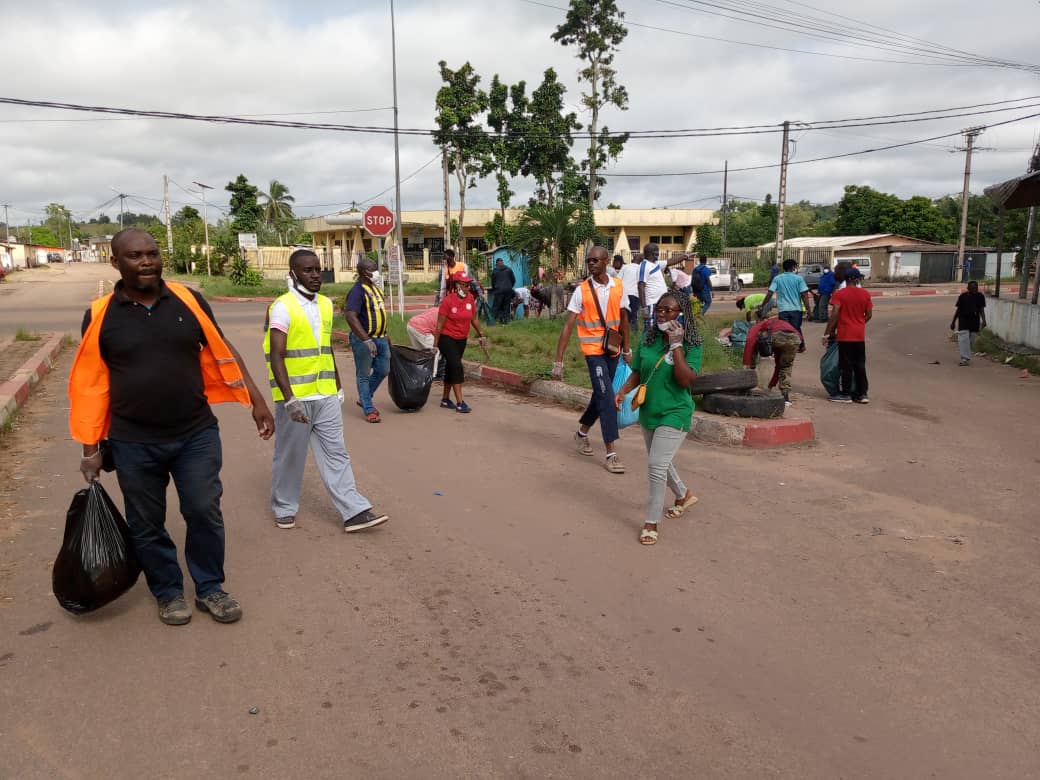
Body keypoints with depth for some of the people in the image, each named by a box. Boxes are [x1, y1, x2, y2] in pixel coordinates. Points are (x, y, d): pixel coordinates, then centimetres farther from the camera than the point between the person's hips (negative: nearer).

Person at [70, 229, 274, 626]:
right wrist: (91, 449, 1)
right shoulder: (100, 315, -5)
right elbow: (91, 385, 0)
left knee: (204, 512, 3)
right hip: (133, 443, 0)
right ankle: (169, 592, 31)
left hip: (196, 434, 0)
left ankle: (210, 588, 23)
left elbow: (223, 353, 4)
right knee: (146, 525, 11)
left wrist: (256, 400, 2)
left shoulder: (188, 300, -3)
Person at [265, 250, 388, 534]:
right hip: (295, 397, -5)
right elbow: (276, 358, -17)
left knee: (335, 453, 5)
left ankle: (354, 511, 6)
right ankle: (284, 507, 27)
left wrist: (338, 386, 18)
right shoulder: (282, 307, -12)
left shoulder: (326, 304, 9)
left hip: (325, 396, 5)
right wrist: (290, 399, -24)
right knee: (290, 456, 9)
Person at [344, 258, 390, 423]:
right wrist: (367, 340, -34)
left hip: (380, 338, 9)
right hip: (363, 339, -9)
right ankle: (369, 410, 13)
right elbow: (351, 317, -29)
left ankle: (364, 399, 34)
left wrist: (385, 334, 23)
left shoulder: (374, 288, 10)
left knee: (383, 370, 15)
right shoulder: (357, 291, -19)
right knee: (363, 375, 4)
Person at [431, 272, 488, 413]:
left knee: (451, 368, 14)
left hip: (461, 339, 6)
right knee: (457, 367, -13)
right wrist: (435, 344, -14)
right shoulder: (448, 300, -17)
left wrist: (481, 335, 15)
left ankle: (445, 400, 26)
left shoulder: (470, 298, -2)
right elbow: (440, 324, -14)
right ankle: (460, 403, -12)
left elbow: (474, 318, 12)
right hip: (446, 338, -6)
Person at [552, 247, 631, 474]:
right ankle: (611, 453, -9)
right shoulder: (581, 290, -11)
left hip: (612, 349, 5)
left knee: (601, 395, 16)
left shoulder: (618, 287, 0)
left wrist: (627, 349, 16)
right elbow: (568, 326, -13)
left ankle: (582, 433, 39)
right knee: (606, 396, -13)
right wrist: (558, 361, -17)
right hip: (593, 349, -5)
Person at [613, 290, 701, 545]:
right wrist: (624, 390, -10)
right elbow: (638, 372, 7)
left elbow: (685, 380, -26)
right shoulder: (648, 339, -1)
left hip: (674, 414, -6)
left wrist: (676, 345, -28)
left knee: (656, 465, -12)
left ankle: (651, 523, 3)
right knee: (660, 462, 22)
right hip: (648, 412, 6)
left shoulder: (691, 345, -14)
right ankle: (684, 495, 50)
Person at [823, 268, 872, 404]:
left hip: (845, 336, -3)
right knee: (860, 365, 10)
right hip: (860, 335, 4)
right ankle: (862, 394, 12)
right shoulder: (865, 294, 2)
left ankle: (845, 394, 5)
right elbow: (869, 314, 4)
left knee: (846, 366, 1)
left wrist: (827, 333, -12)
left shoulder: (839, 294, -9)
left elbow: (834, 314, -16)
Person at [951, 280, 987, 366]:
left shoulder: (980, 297, 0)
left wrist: (983, 320, -14)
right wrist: (953, 322, 8)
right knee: (964, 339, -14)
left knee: (972, 341, 8)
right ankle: (965, 358, -13)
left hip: (975, 322, 2)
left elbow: (982, 310, 1)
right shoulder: (963, 296, -3)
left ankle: (967, 357, 25)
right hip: (963, 321, -2)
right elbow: (958, 309, 6)